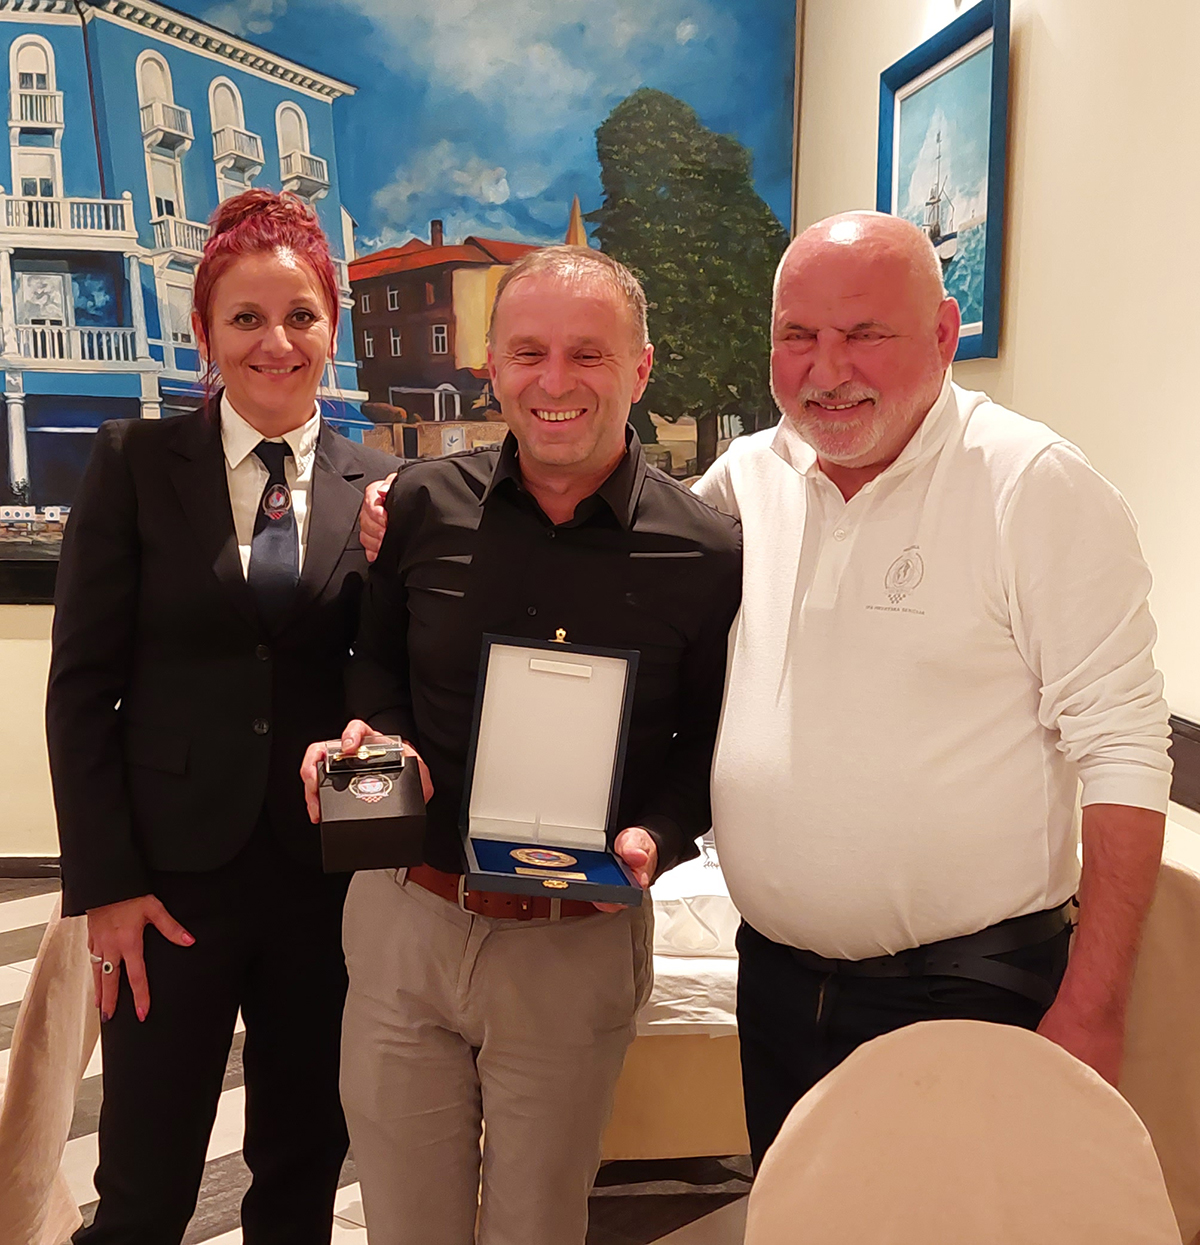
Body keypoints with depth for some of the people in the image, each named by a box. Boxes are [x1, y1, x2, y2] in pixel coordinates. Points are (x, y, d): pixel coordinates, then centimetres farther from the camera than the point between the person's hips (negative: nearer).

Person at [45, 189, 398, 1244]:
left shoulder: (378, 488, 3)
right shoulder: (136, 462, -2)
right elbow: (82, 684, -3)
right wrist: (106, 883, -7)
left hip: (327, 875, 2)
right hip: (174, 878, -1)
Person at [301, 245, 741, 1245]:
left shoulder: (708, 553, -10)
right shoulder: (422, 507, -3)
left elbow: (714, 740, 0)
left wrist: (659, 835, -17)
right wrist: (367, 734, -9)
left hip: (577, 943, -2)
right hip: (402, 918, 2)